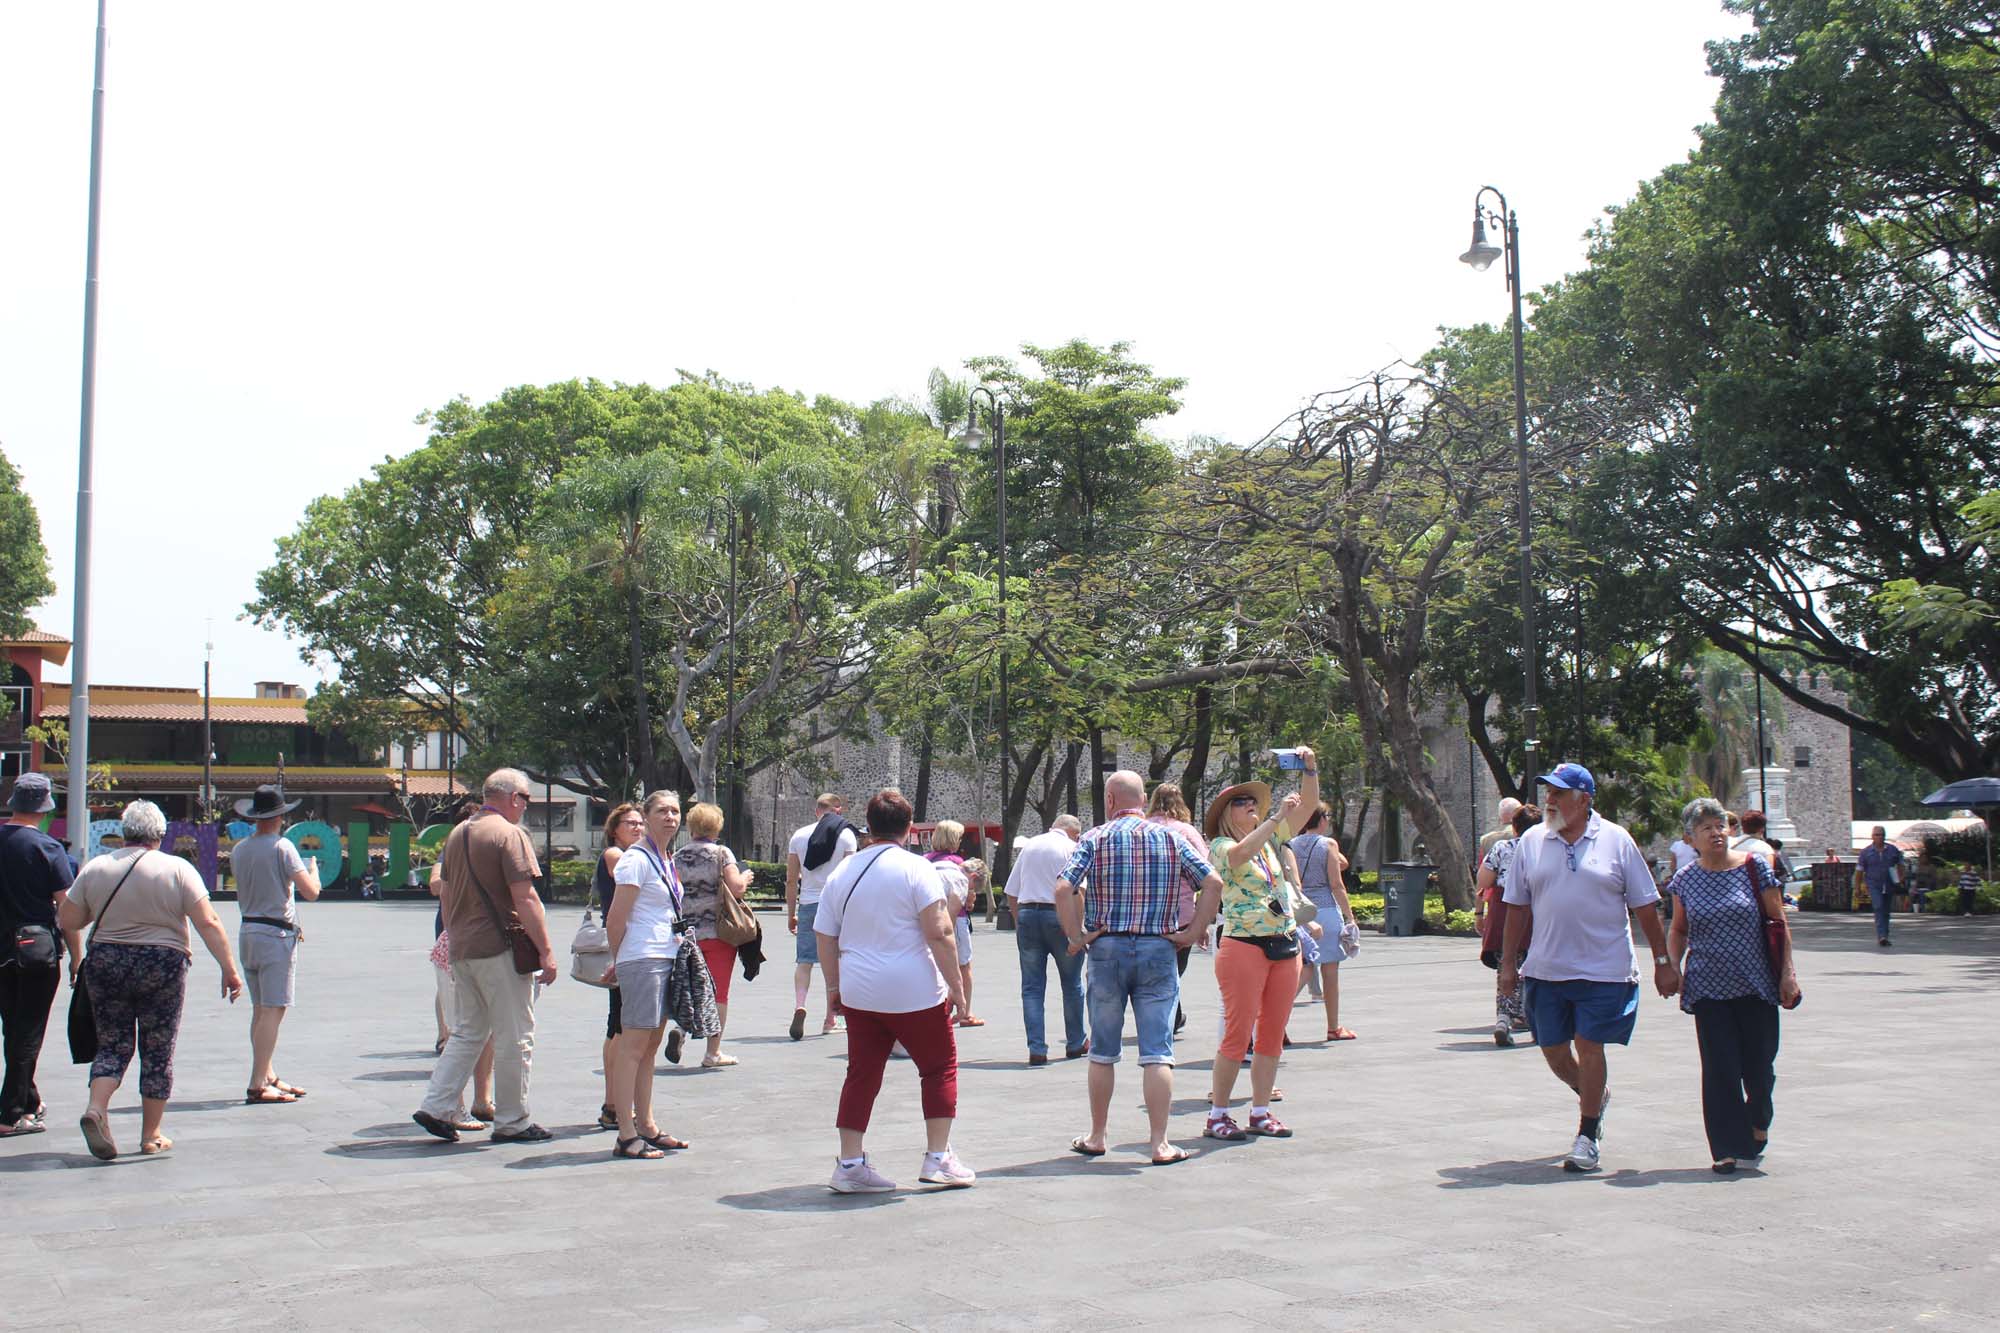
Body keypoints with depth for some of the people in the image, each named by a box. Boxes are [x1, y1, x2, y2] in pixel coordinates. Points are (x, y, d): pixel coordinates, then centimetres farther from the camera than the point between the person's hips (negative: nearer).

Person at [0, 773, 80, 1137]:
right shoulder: (48, 848, -12)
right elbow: (67, 908, -12)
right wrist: (76, 957, -5)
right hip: (38, 948, -5)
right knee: (29, 1031, 2)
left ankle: (29, 1101, 30)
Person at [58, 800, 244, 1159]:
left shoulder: (96, 868, 2)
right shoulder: (178, 869, -5)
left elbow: (67, 920, 4)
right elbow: (208, 923, -11)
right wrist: (229, 968, -9)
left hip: (105, 964, 2)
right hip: (162, 967, -2)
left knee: (112, 1045, 14)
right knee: (158, 1052, 7)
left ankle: (96, 1110, -8)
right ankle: (151, 1136, 12)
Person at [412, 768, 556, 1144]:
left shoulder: (457, 834, 13)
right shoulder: (509, 835, -12)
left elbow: (446, 894, 19)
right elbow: (524, 898, -17)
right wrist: (546, 951, -15)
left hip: (463, 951, 8)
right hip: (501, 950, -8)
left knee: (467, 1032, 17)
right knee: (514, 1039, 2)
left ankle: (435, 1106, 11)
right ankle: (511, 1121, 7)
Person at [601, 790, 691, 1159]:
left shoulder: (669, 860, 17)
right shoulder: (636, 859, -10)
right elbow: (616, 919, -12)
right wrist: (618, 961, -1)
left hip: (666, 959, 9)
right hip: (642, 960, -9)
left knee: (650, 1046, 13)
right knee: (633, 1044, -7)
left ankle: (647, 1127, 19)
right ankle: (626, 1136, -6)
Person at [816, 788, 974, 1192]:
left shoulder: (842, 872, 8)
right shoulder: (916, 869, -9)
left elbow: (825, 939, 11)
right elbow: (938, 934, -14)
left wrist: (834, 984, 23)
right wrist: (957, 987, -9)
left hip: (859, 993, 5)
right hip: (914, 993, -5)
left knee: (862, 1074, 11)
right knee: (939, 1068, 11)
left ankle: (849, 1164, 9)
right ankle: (938, 1158, 12)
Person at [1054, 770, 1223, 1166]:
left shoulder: (1094, 839, -1)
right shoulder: (1169, 838, 5)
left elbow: (1063, 889, -14)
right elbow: (1213, 882, -1)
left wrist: (1075, 936, -5)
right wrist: (1193, 932, 1)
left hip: (1107, 950, -1)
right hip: (1159, 950, 1)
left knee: (1102, 1052, 12)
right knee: (1157, 1052, 1)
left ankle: (1096, 1137, 22)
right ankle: (1160, 1144, -1)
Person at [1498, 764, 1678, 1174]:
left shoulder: (1616, 840, -1)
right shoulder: (1532, 841, 4)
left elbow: (1645, 906, 3)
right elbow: (1517, 907, 9)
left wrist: (1663, 961, 2)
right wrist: (1508, 961, 7)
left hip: (1603, 968, -3)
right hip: (1546, 968, 3)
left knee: (1589, 1046, -4)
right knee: (1553, 1049, 8)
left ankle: (1586, 1137, 10)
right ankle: (1593, 1097, 38)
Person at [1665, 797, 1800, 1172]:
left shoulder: (1754, 867, -2)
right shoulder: (1686, 880, 4)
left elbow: (1779, 922, 0)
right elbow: (1678, 931, 14)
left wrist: (1787, 970, -5)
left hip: (1756, 985, -1)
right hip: (1708, 988, 1)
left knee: (1758, 1066, 3)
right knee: (1720, 1069, -2)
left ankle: (1758, 1123, 34)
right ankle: (1729, 1148, 6)